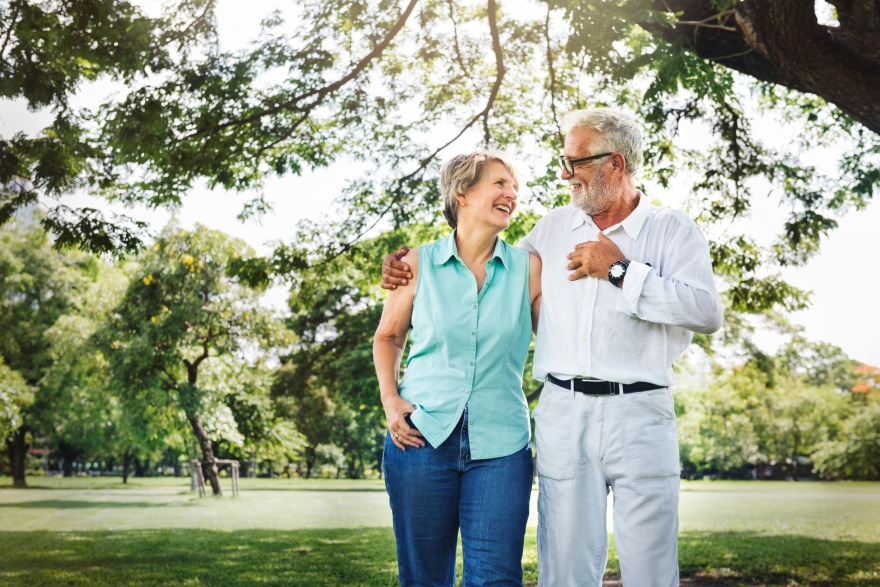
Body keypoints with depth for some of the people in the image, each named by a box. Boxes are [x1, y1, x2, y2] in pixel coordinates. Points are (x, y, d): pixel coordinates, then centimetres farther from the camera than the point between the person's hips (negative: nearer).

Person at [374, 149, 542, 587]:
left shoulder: (528, 268, 5)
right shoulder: (419, 264, 4)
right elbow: (387, 337, 14)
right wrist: (390, 398, 2)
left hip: (500, 445, 0)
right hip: (422, 437, 0)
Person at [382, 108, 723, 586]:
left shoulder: (673, 231, 3)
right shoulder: (553, 227, 16)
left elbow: (707, 313, -12)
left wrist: (621, 270, -10)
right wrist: (415, 271, 18)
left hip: (640, 414, -3)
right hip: (563, 412, 3)